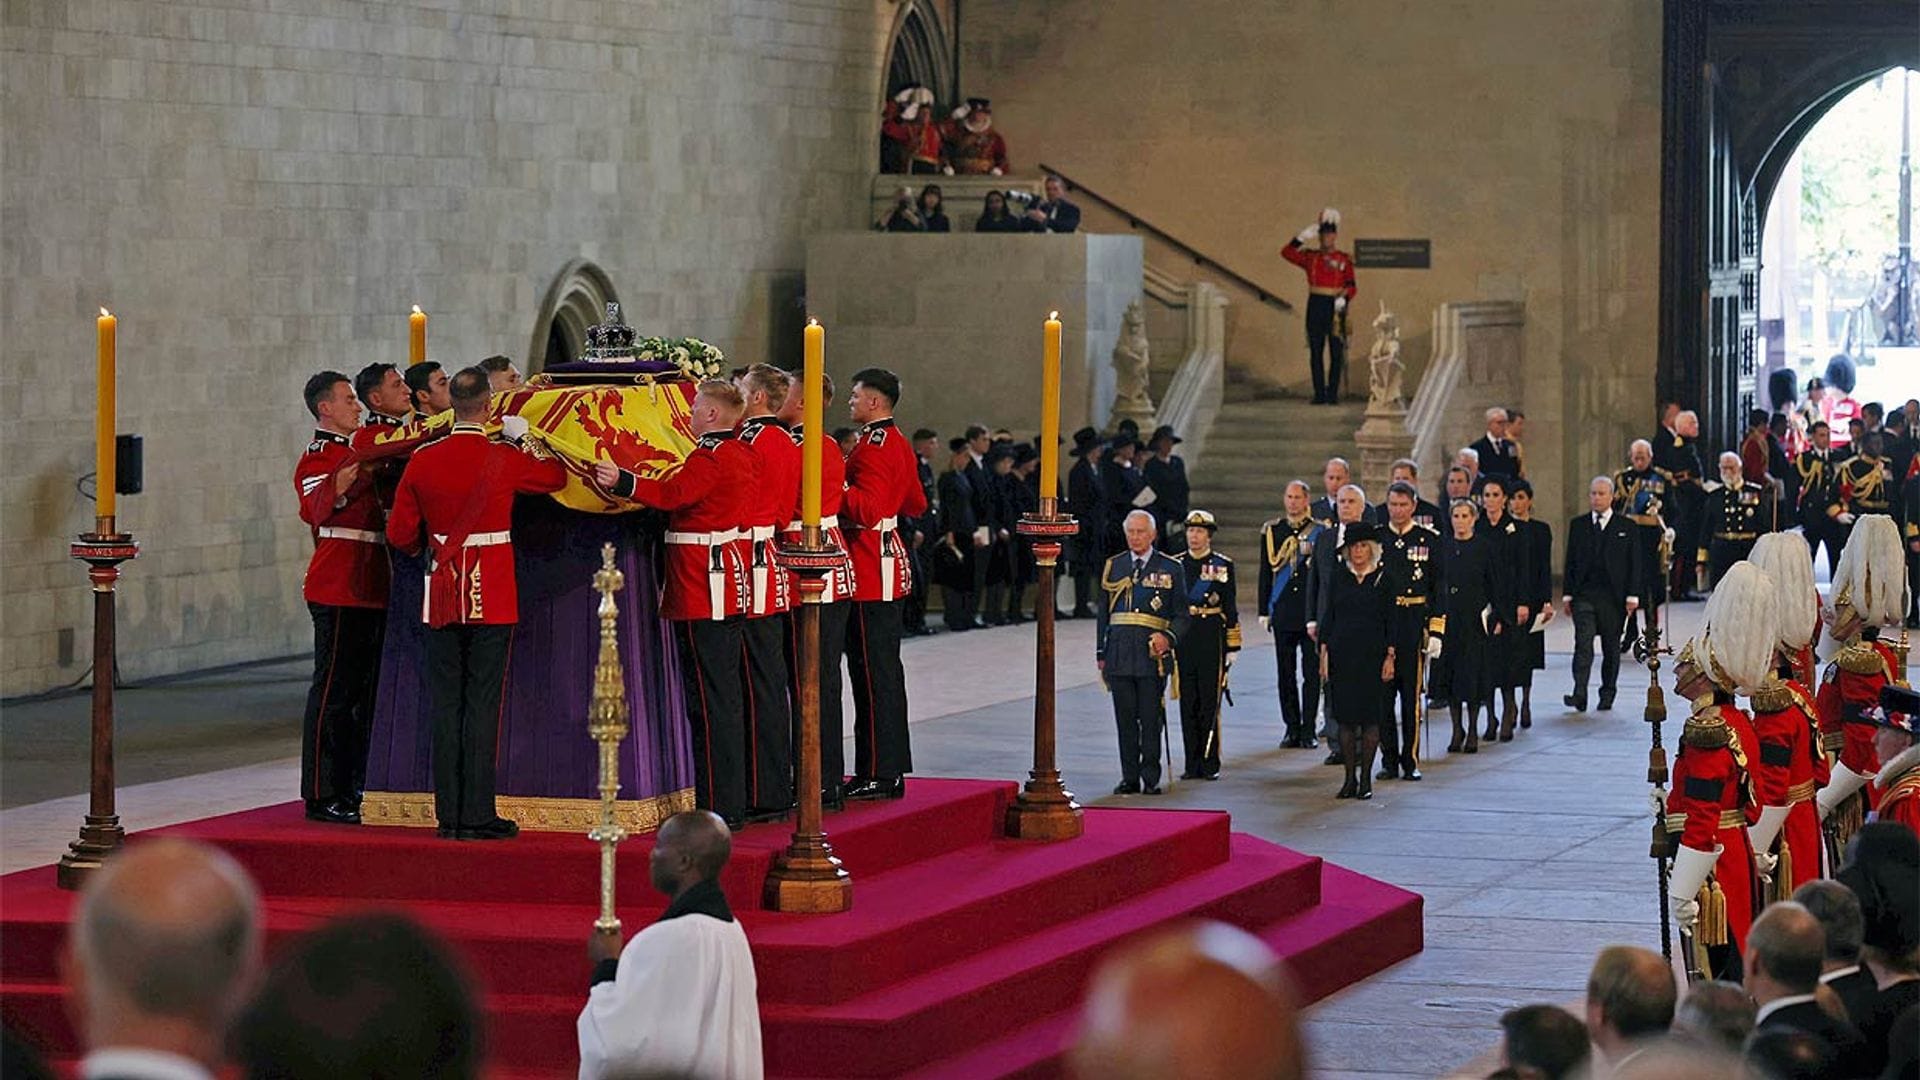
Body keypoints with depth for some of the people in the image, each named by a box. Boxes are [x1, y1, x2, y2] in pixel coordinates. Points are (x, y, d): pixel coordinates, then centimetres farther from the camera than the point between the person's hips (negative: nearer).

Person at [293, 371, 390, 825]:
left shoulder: (355, 452, 20)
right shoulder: (318, 459, -8)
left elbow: (374, 507, 33)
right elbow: (317, 511, -26)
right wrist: (337, 490, -44)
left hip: (369, 591, 9)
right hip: (338, 592, -9)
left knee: (364, 690, 12)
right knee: (334, 690, -8)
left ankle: (353, 788, 18)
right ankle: (322, 796, -6)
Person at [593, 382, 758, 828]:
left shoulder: (709, 457, -15)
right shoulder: (742, 455, 13)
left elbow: (674, 493, -31)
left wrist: (622, 482, -41)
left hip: (704, 588, -10)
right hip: (731, 585, 10)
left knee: (709, 699, -8)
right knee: (727, 695, 13)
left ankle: (719, 806, -8)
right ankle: (732, 803, 18)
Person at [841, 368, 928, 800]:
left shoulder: (872, 448, -16)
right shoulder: (899, 444, 14)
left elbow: (867, 508, -26)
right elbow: (916, 504, 22)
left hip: (870, 569, -10)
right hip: (890, 562, 10)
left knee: (874, 671, -7)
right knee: (885, 667, 13)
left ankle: (878, 774, -6)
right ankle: (890, 770, 17)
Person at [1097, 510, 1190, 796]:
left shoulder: (1171, 568, 5)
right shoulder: (1113, 567, 13)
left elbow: (1182, 615, 5)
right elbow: (1103, 613, 16)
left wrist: (1168, 637, -13)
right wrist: (1101, 653, 10)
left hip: (1152, 653, -2)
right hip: (1120, 652, 2)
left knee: (1151, 718, -2)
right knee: (1125, 718, 3)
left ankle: (1151, 779, 5)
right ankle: (1129, 778, 9)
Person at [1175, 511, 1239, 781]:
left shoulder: (1222, 566, 3)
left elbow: (1231, 609, 2)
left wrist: (1232, 647, -2)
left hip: (1212, 639, -3)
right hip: (1182, 639, 3)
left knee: (1209, 703, -2)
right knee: (1188, 704, 4)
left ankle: (1210, 764, 4)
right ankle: (1192, 764, 9)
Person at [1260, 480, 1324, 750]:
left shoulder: (1319, 532, 3)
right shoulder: (1271, 531, 9)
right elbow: (1266, 573, 10)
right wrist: (1264, 611, 6)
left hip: (1311, 612, -2)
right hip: (1283, 612, 2)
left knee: (1311, 672, -2)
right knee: (1286, 672, 4)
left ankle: (1308, 729, 3)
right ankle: (1292, 728, 11)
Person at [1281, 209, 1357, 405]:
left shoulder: (1344, 259, 6)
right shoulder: (1310, 257, 11)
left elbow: (1351, 286, 0)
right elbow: (1287, 253, 1)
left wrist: (1344, 298, -19)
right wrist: (1303, 237, -4)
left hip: (1335, 307, -2)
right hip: (1316, 306, 2)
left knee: (1336, 353, -2)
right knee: (1316, 353, 2)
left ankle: (1333, 394, 2)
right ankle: (1319, 394, 6)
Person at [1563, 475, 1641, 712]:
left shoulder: (1627, 527, 4)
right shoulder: (1578, 525, 10)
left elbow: (1634, 564, 3)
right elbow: (1571, 562, 10)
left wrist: (1632, 596, -4)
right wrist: (1567, 594, 4)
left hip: (1613, 595, 0)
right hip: (1584, 594, 0)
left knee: (1611, 647, 7)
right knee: (1583, 643, -13)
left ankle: (1608, 693, 19)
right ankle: (1579, 694, -20)